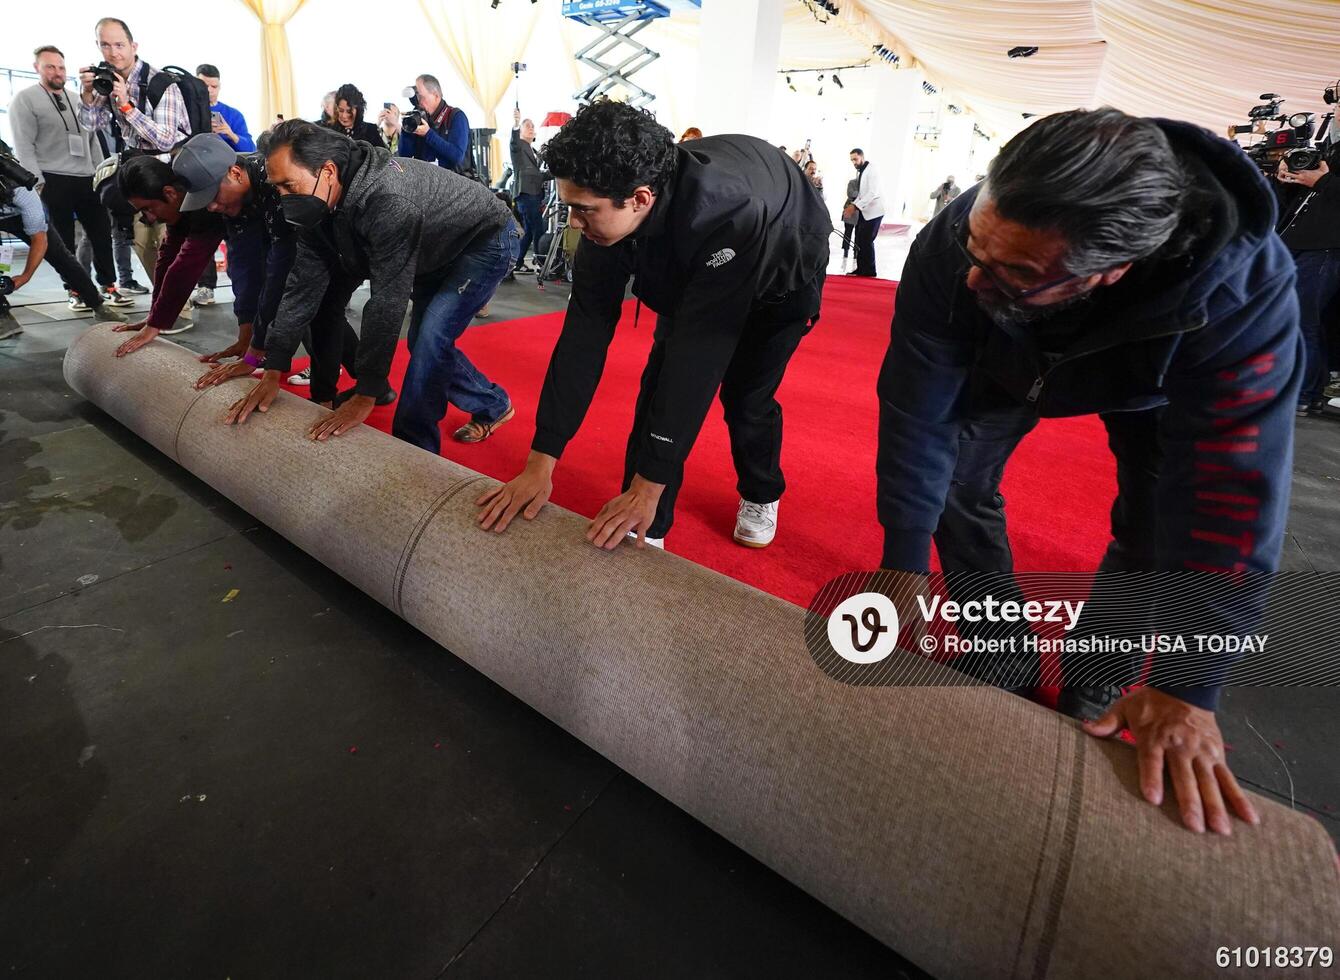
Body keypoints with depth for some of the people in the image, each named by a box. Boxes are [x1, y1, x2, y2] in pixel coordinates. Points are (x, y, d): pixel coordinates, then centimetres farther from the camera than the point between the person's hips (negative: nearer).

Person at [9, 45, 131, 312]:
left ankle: (108, 287, 8)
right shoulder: (25, 100, 0)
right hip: (54, 181, -4)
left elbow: (92, 140, 21)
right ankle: (75, 291, 5)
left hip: (87, 180, 5)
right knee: (64, 241, 0)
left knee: (102, 234, 1)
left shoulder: (77, 99, 18)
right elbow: (24, 146, -5)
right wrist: (38, 182, -13)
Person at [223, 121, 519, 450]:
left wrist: (364, 397, -37)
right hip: (435, 255, 9)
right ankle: (494, 406, 31)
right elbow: (304, 284, -11)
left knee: (429, 341, -21)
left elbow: (387, 300, -40)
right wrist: (273, 372, -14)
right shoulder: (318, 205, -12)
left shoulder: (389, 201, -39)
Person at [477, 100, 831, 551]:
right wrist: (540, 465, -32)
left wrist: (647, 487, -46)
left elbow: (698, 354, -48)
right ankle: (646, 531, 1)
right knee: (659, 384, -9)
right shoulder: (608, 215, -29)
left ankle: (761, 496, 25)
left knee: (746, 396, -7)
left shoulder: (727, 213, -46)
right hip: (691, 271, 4)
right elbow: (584, 332, -29)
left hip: (782, 274, -4)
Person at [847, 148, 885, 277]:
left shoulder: (871, 170, -14)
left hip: (873, 211, -8)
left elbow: (872, 193, -23)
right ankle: (861, 270, 11)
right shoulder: (859, 171, 12)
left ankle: (869, 271, -4)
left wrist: (855, 206, -27)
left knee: (866, 241, -10)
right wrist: (853, 206, -1)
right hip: (863, 211, 8)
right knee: (859, 241, 5)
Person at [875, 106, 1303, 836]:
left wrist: (1185, 689, -36)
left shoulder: (1242, 290, -41)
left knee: (1158, 537, -11)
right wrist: (904, 565, -28)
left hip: (1158, 383, -1)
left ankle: (1092, 691, 17)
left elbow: (1228, 498, -38)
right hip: (1008, 362, 2)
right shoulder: (952, 248, -39)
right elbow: (917, 412, -33)